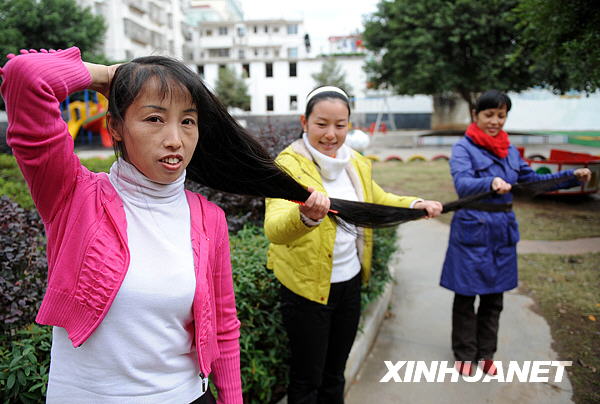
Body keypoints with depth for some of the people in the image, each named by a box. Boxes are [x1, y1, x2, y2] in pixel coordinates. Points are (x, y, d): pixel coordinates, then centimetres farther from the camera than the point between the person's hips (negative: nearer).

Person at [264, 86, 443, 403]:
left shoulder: (356, 163, 3)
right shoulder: (289, 164, -19)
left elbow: (379, 201, 20)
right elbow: (274, 228, -35)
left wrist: (415, 205, 2)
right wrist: (306, 217, -56)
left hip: (350, 282, 6)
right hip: (307, 288, -6)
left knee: (334, 373, 23)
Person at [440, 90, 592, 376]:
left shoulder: (509, 149, 9)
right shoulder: (464, 148, -10)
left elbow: (531, 179, 18)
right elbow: (462, 183, -26)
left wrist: (571, 176, 7)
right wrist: (491, 183, -45)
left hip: (503, 229, 6)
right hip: (472, 229, -6)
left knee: (494, 297, 15)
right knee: (466, 296, 6)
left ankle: (485, 353, 32)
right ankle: (464, 355, 24)